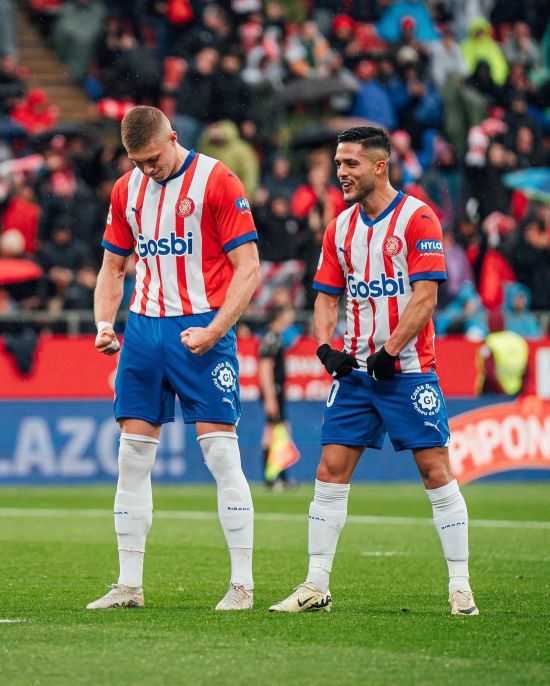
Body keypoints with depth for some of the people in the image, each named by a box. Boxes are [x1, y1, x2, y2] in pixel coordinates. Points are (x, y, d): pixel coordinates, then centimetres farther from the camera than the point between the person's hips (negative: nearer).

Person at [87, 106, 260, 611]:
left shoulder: (217, 182, -6)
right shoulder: (127, 190, 11)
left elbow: (248, 269, -8)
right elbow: (113, 267, 19)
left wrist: (214, 330, -18)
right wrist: (104, 323, 2)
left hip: (201, 331, -5)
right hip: (144, 328, 5)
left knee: (221, 454, -7)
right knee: (133, 456, 4)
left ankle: (242, 584, -2)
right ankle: (129, 585, 10)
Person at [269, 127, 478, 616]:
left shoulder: (417, 218, -7)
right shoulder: (340, 228, 11)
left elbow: (425, 297, -12)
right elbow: (327, 297, 15)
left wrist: (390, 351, -16)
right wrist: (325, 346, -3)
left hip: (409, 370, -5)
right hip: (355, 371, 5)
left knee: (435, 471, -6)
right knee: (330, 471, 0)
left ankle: (460, 586, 1)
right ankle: (316, 587, 4)